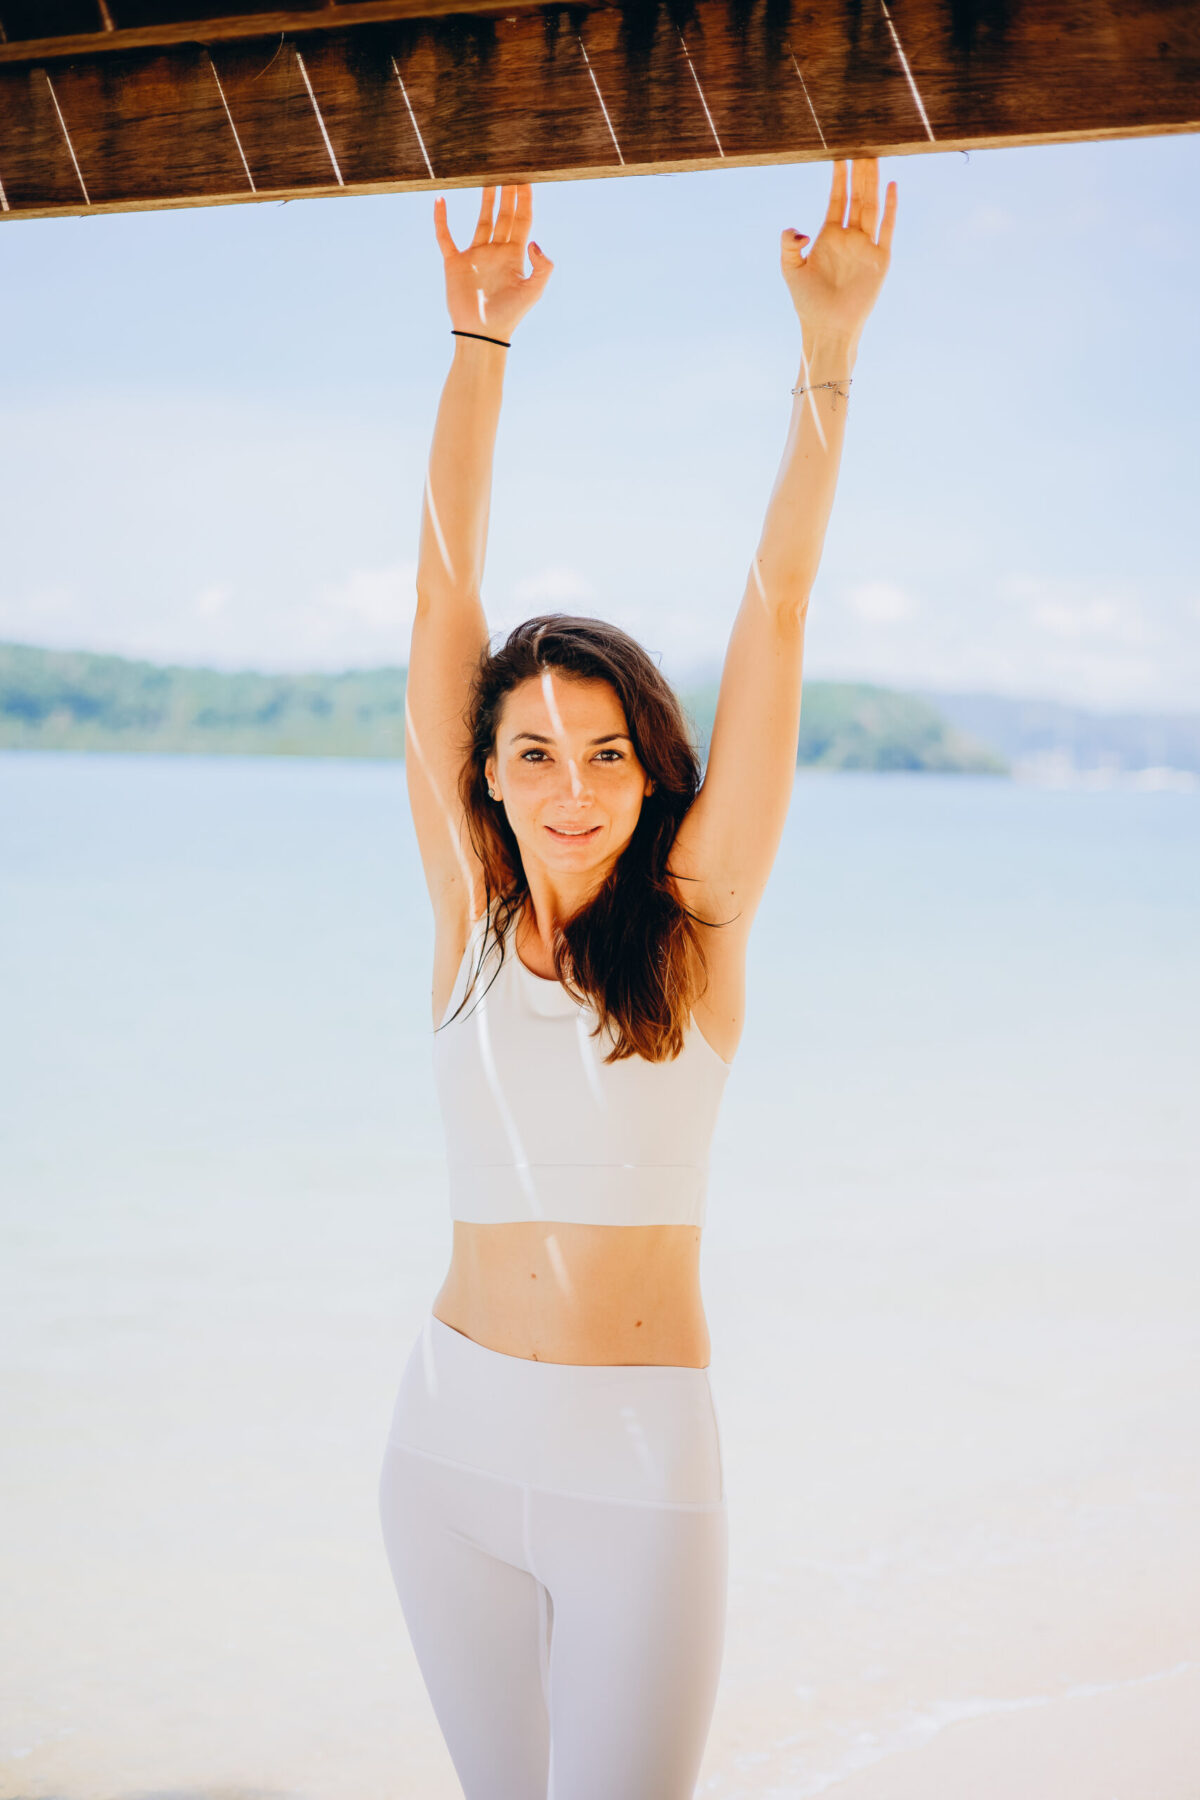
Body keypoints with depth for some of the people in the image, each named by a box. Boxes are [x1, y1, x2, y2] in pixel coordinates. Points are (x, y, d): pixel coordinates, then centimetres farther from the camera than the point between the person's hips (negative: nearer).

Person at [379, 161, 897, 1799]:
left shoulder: (698, 922, -4)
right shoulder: (469, 914, 1)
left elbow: (777, 609, -9)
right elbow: (444, 600, -1)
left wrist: (830, 348, -11)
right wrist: (479, 340, -3)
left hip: (642, 1472, -3)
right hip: (450, 1447, 3)